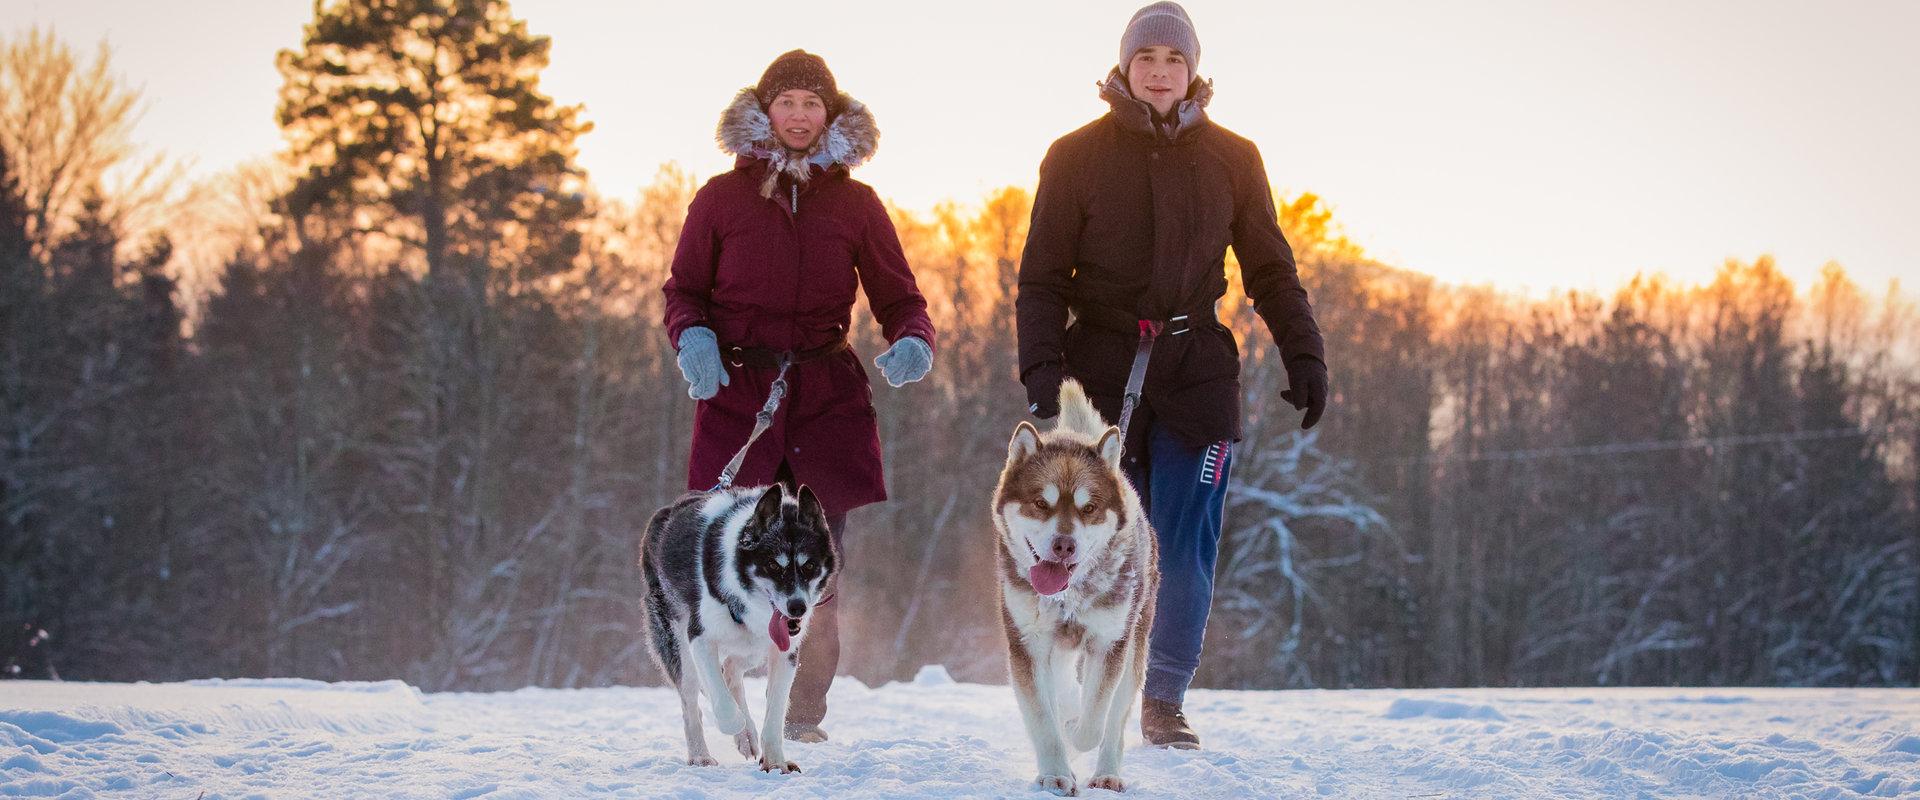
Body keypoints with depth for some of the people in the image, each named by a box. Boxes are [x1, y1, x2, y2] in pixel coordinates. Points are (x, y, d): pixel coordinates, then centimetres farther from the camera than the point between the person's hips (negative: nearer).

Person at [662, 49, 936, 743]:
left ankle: (805, 720, 10)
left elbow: (899, 298, 9)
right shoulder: (722, 198, 7)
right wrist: (693, 337, -13)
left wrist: (913, 342, -13)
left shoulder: (855, 204, 10)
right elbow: (684, 290, 9)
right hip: (737, 396, -1)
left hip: (826, 400, 1)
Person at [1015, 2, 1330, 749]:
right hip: (1102, 366, -1)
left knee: (1188, 546, -5)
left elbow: (1270, 270, 12)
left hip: (1197, 370, 1)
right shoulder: (1078, 156, 2)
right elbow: (1043, 276, 2)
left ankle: (1165, 700, 8)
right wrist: (1042, 368, -9)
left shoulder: (1231, 158, 7)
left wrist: (1303, 354, 1)